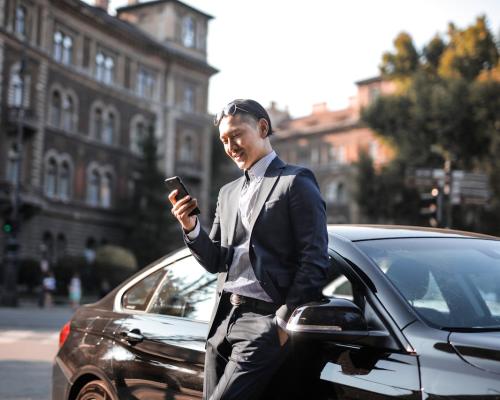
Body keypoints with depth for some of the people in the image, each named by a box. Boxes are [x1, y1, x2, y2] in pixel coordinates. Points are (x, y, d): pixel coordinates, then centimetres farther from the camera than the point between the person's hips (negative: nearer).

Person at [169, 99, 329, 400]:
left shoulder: (295, 182, -2)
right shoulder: (228, 192, 19)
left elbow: (314, 261, -8)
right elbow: (216, 262, 17)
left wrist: (285, 321, -13)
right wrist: (191, 227, -1)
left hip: (265, 321, -7)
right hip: (223, 320, 7)